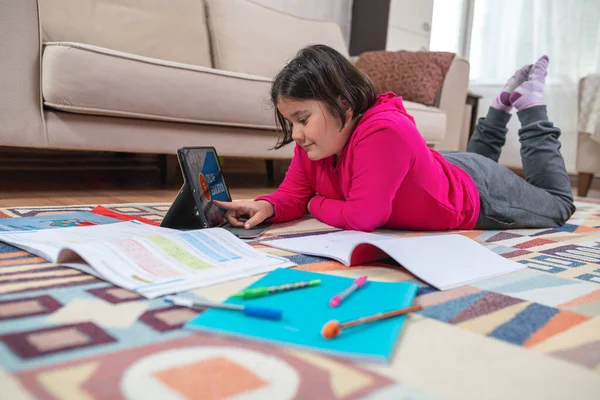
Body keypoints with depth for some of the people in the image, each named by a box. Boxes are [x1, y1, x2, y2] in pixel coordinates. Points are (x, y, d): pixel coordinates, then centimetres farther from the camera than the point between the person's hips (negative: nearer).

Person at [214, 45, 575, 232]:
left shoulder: (385, 130, -46)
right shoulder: (316, 137, -21)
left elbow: (362, 216, -44)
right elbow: (295, 192, -14)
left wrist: (316, 205, -25)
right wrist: (267, 207, -36)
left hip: (477, 193, -6)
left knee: (558, 204, 24)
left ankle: (531, 103, 27)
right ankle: (505, 104, 42)